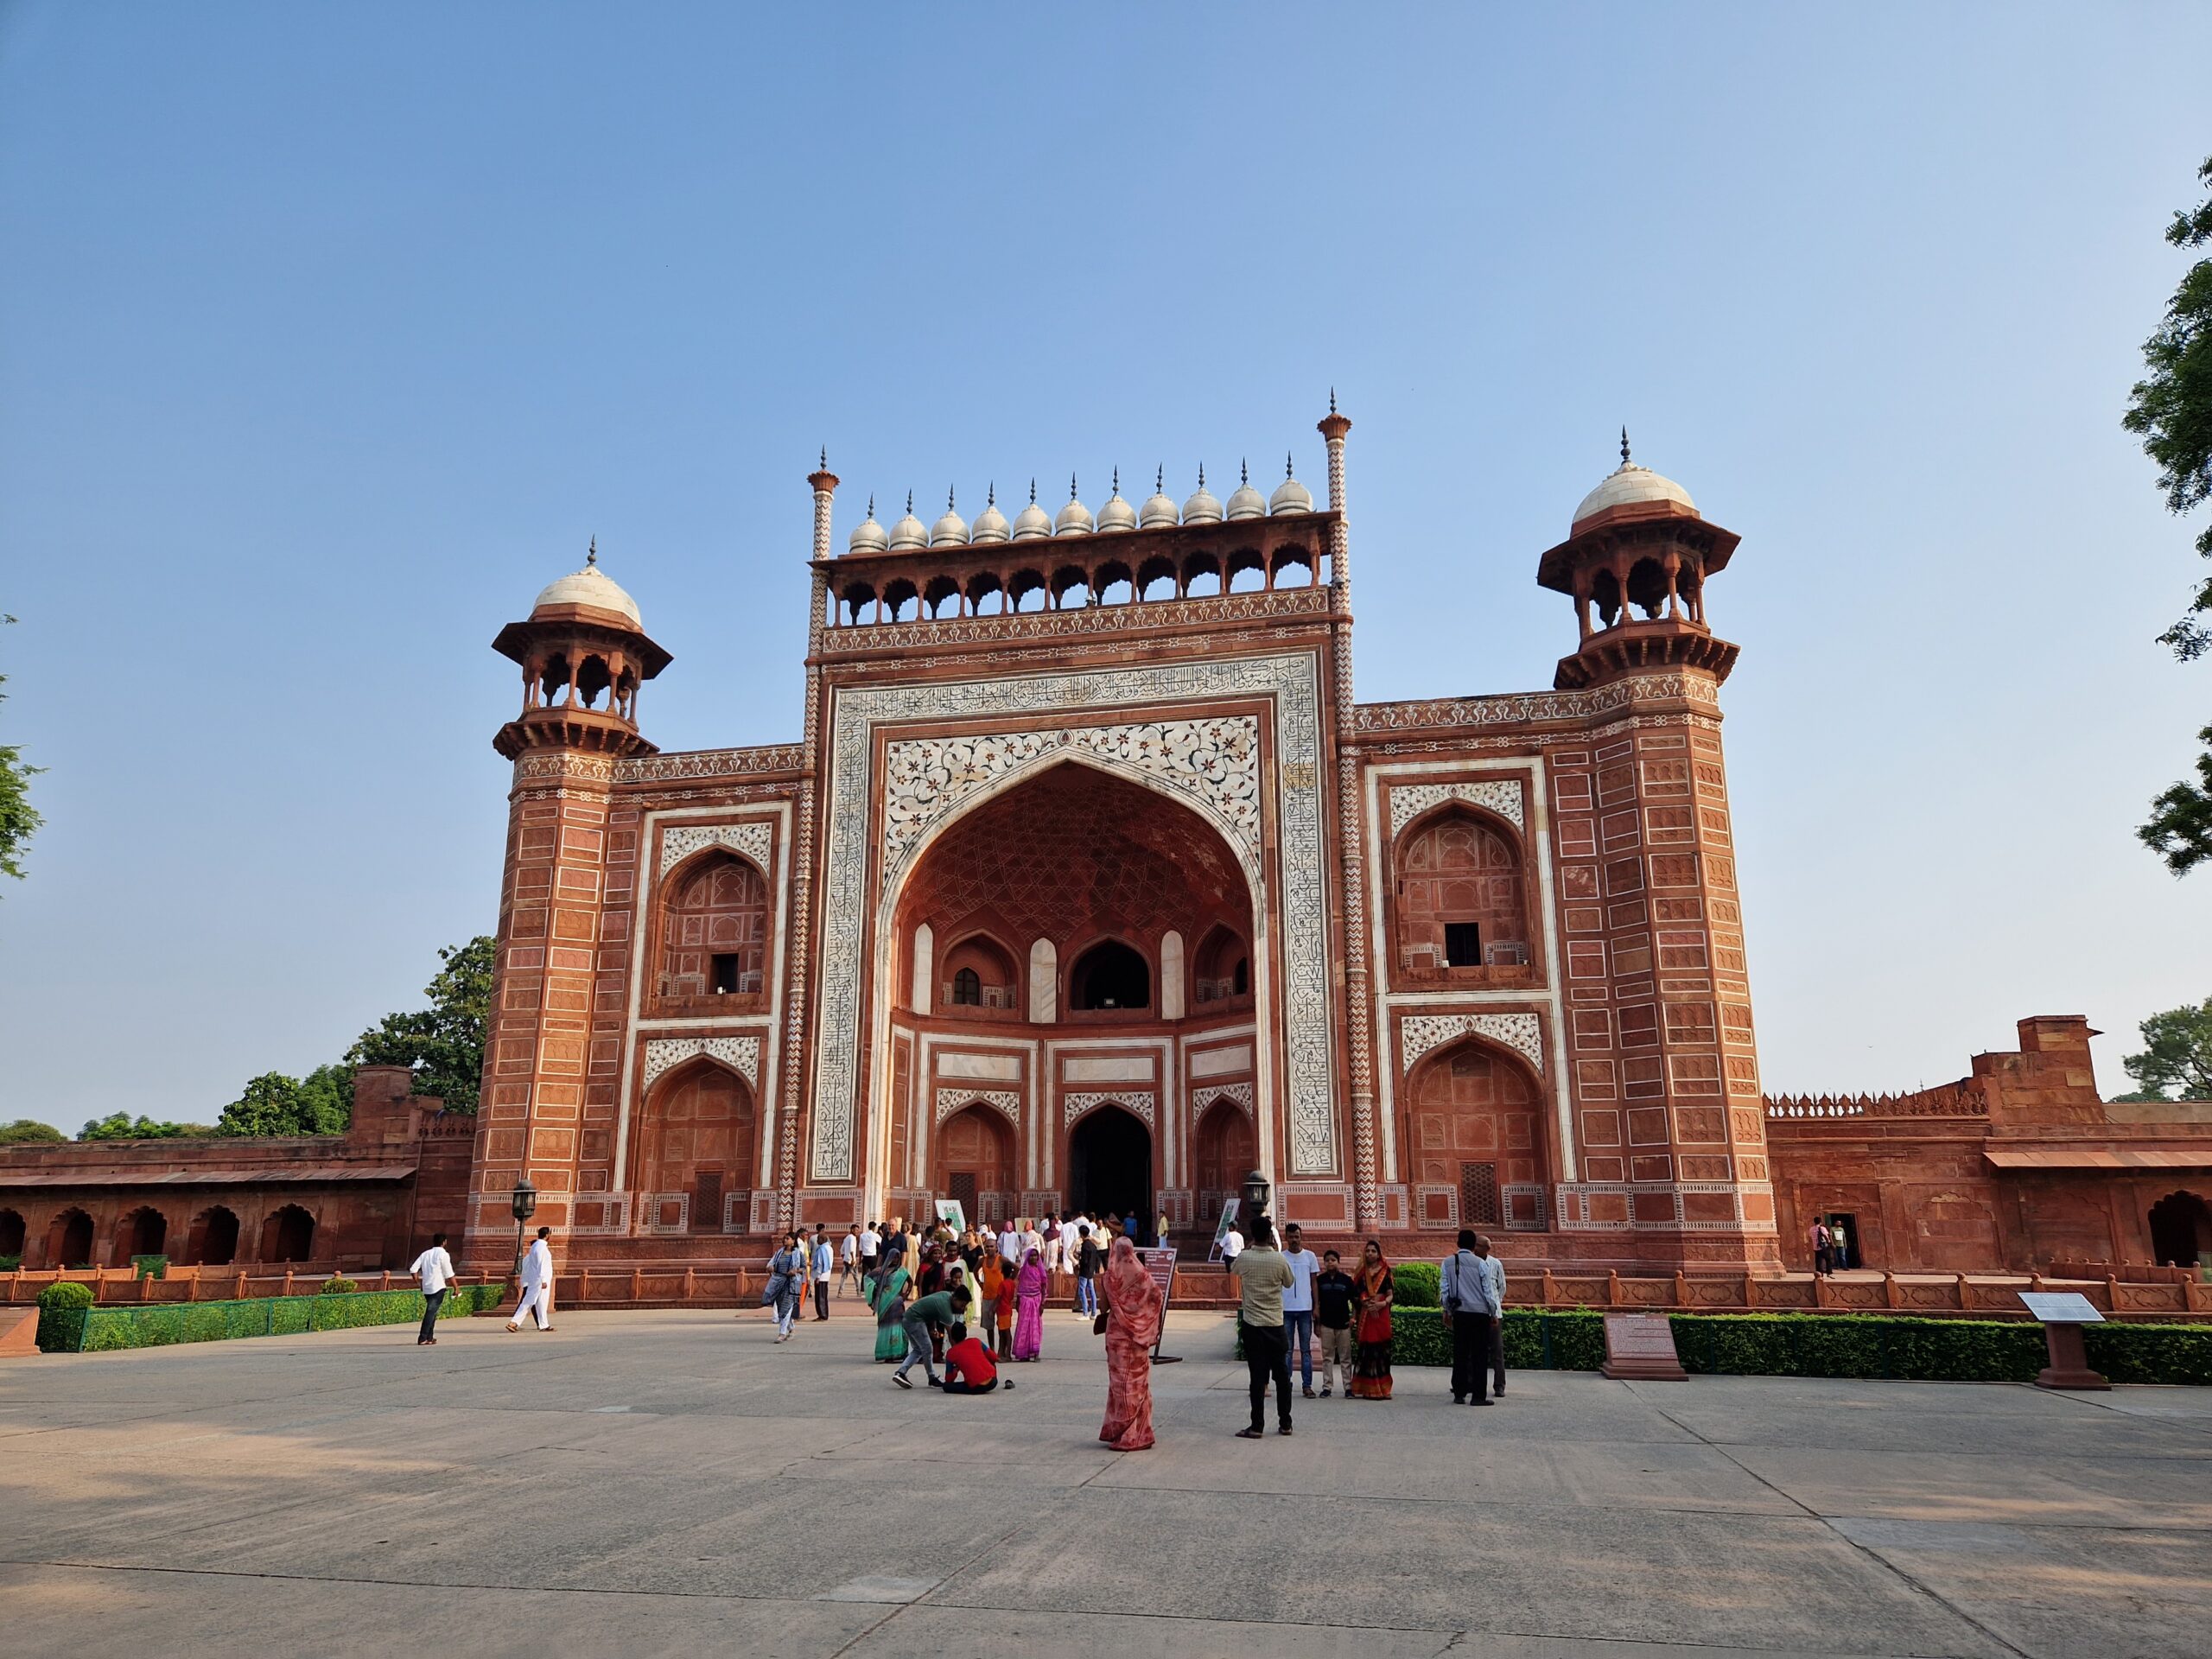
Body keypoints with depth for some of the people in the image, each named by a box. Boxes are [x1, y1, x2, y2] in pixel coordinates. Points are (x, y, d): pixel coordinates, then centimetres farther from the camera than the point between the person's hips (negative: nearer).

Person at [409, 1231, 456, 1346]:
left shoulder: (425, 1254, 12)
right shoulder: (443, 1254, -6)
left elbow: (413, 1270, 4)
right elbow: (449, 1274, -9)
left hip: (426, 1288, 6)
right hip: (438, 1288, -6)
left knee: (431, 1312, 17)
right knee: (431, 1313, -6)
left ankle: (429, 1338, 18)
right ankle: (422, 1339, -11)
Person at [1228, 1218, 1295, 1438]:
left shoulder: (1244, 1257, -9)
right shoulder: (1279, 1259, -10)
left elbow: (1233, 1269, 15)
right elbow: (1288, 1283, 10)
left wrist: (1248, 1247, 22)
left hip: (1252, 1324, -1)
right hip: (1276, 1323, 1)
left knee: (1258, 1376, 1)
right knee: (1282, 1374, 11)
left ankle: (1257, 1426, 0)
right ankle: (1285, 1423, 18)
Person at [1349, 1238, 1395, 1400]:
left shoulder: (1385, 1272, 5)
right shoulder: (1362, 1272, 12)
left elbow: (1391, 1295, 2)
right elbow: (1357, 1295, 12)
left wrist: (1382, 1303, -16)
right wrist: (1363, 1302, -7)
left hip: (1381, 1313, -2)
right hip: (1365, 1315, 2)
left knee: (1380, 1349, -3)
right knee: (1365, 1349, -2)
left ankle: (1381, 1388, 3)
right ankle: (1365, 1388, 3)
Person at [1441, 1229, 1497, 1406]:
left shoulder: (1447, 1262, 2)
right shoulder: (1479, 1263, -7)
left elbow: (1444, 1289, 3)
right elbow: (1487, 1291, -4)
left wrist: (1447, 1310, 14)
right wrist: (1493, 1312, 8)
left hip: (1459, 1312, 3)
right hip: (1480, 1312, -3)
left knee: (1460, 1353, 8)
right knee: (1479, 1354, 2)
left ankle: (1459, 1394, 10)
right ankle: (1478, 1395, 0)